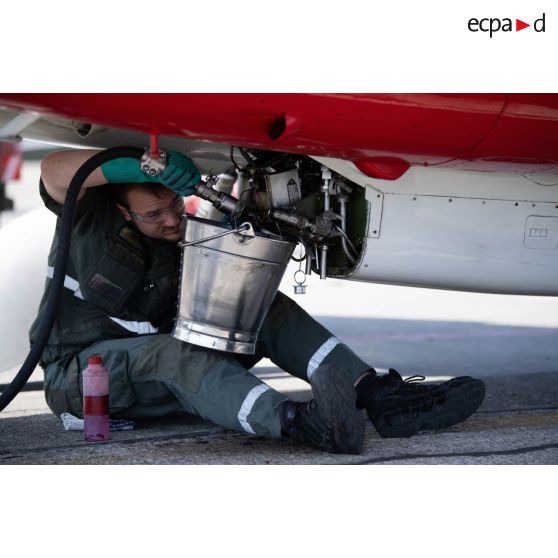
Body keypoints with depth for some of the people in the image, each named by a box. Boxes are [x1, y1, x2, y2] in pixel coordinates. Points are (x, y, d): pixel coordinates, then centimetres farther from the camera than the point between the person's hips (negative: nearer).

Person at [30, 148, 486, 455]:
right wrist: (145, 166, -45)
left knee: (270, 309, -10)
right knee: (176, 352, -40)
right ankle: (299, 423, -65)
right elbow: (54, 170, -34)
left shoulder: (185, 236, 2)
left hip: (162, 374, 6)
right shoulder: (93, 216, -12)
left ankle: (379, 394, -29)